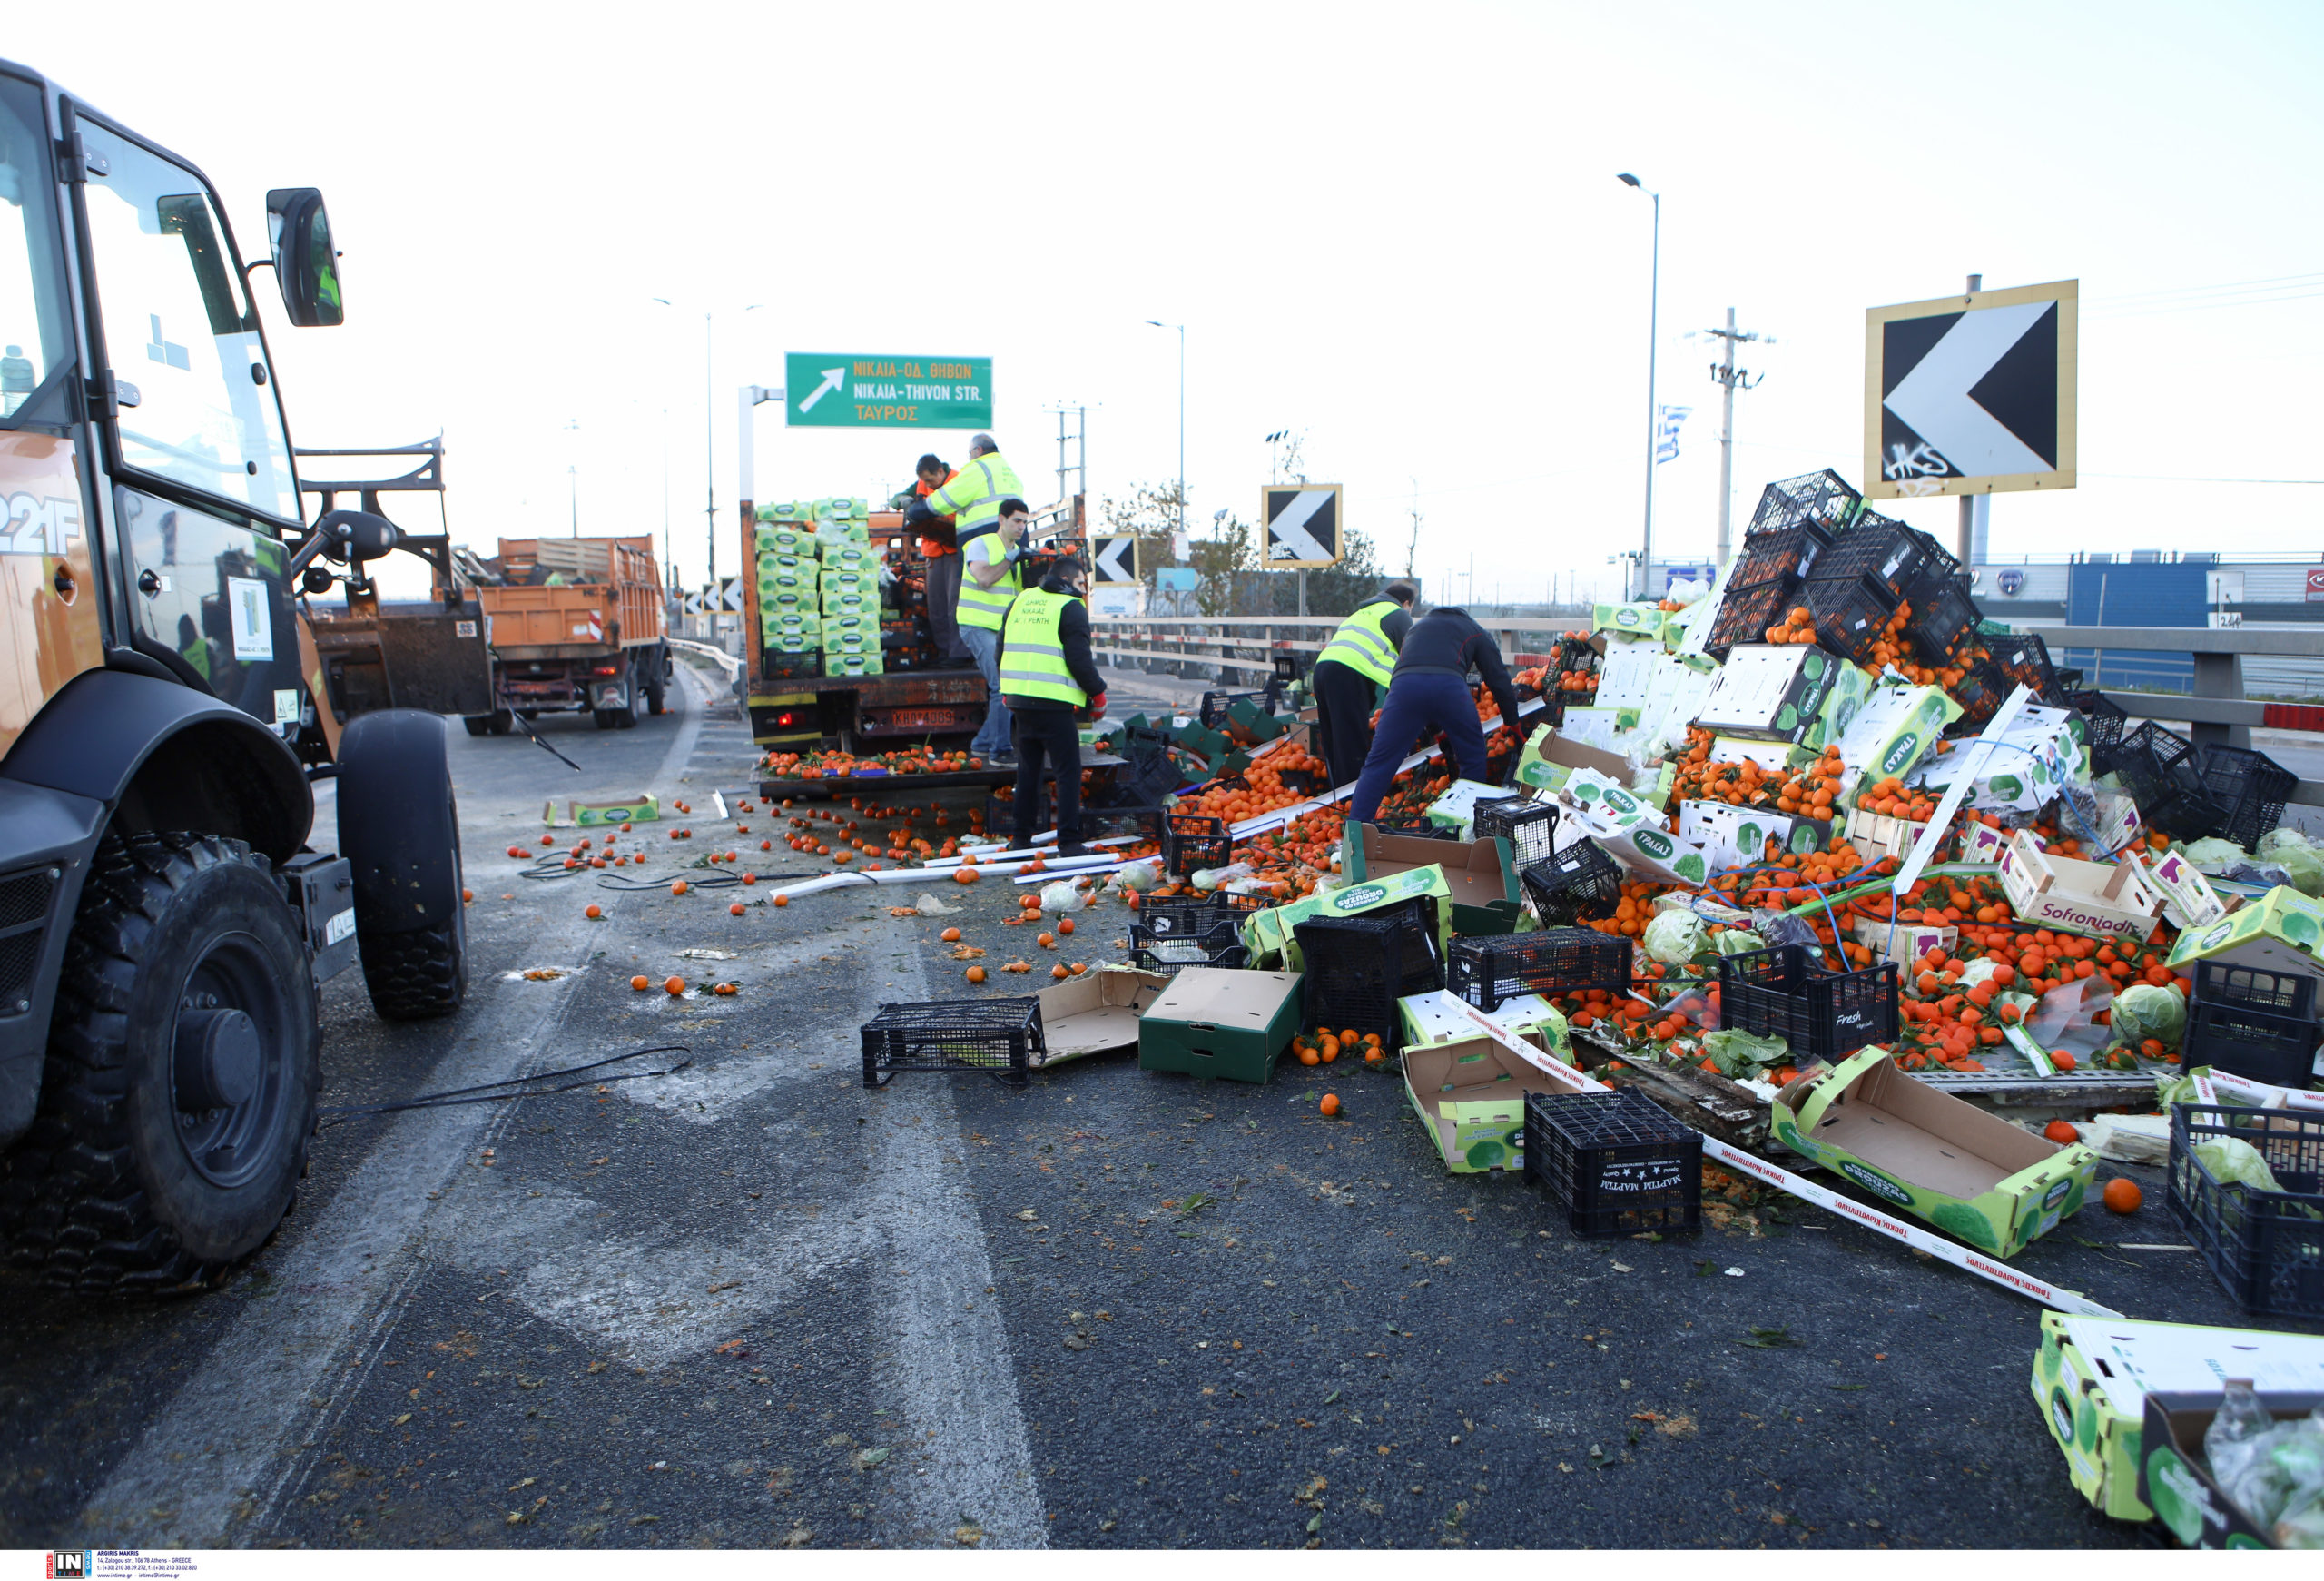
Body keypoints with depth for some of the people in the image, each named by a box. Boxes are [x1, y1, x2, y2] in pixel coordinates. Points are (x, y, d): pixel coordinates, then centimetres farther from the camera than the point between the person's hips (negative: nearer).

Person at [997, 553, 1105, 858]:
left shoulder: (1021, 601, 17)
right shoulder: (1071, 607, -4)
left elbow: (1002, 650, 19)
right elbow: (1079, 659, -12)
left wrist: (1009, 689, 27)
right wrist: (1098, 695, 0)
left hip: (1019, 700, 7)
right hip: (1055, 704, -7)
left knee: (1027, 770, 16)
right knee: (1068, 772, -2)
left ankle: (1021, 838, 20)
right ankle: (1068, 841, -4)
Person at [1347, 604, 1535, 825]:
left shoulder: (1416, 626, 42)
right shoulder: (1477, 632, 32)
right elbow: (1499, 680, 25)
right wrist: (1514, 723, 36)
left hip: (1404, 684, 2)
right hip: (1449, 685, -2)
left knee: (1379, 763, 3)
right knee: (1473, 759, 18)